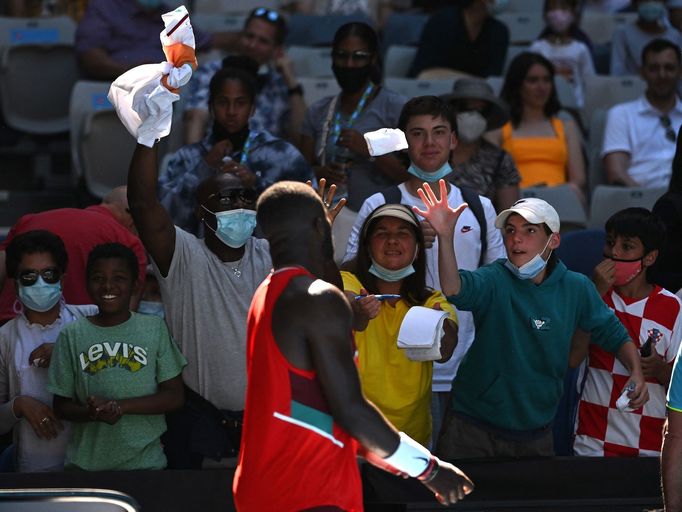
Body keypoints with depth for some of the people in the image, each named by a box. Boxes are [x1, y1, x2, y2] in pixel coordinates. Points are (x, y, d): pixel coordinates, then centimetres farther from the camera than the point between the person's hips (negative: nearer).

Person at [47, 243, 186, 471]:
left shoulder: (155, 329, 0)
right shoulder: (72, 335, 3)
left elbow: (174, 396, -2)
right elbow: (61, 405, 5)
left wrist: (121, 406, -16)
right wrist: (93, 413, -17)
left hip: (144, 462, -1)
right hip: (84, 464, 1)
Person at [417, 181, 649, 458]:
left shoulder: (576, 288, -1)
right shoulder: (493, 281, -13)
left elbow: (613, 335, 9)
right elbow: (454, 289, -34)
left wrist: (636, 372, -10)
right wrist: (445, 236, -49)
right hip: (474, 427, -3)